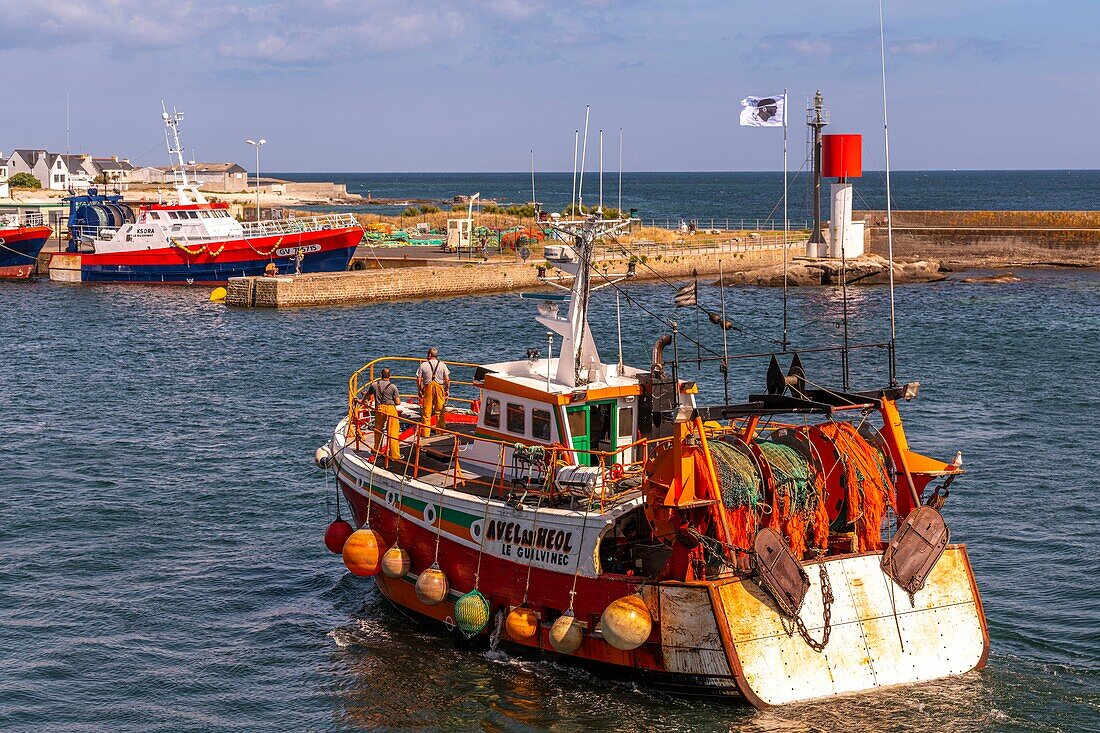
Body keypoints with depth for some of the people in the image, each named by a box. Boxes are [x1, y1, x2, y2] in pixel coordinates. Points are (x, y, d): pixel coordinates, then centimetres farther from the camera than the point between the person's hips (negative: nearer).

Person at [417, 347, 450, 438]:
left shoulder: (423, 365, -4)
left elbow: (419, 380, -4)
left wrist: (420, 390, 6)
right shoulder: (442, 365, -1)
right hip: (439, 387, 1)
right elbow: (447, 379, -3)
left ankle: (425, 433, 6)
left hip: (428, 388, -1)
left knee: (426, 412, 5)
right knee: (440, 411, 10)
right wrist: (447, 390, 8)